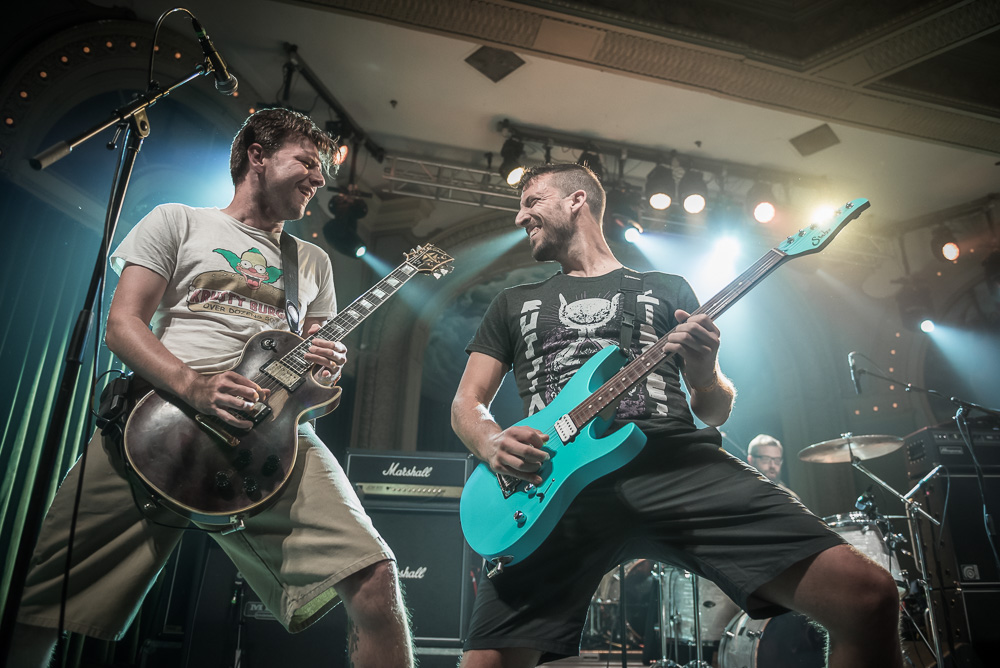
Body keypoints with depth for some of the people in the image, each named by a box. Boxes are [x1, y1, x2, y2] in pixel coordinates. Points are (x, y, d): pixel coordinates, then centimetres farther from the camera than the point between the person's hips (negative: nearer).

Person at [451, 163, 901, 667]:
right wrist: (493, 443, -5)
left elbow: (716, 413, 19)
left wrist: (704, 376, -5)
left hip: (678, 464, 0)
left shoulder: (667, 290, 22)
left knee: (868, 594, -15)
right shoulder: (514, 303, 25)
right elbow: (466, 404, 19)